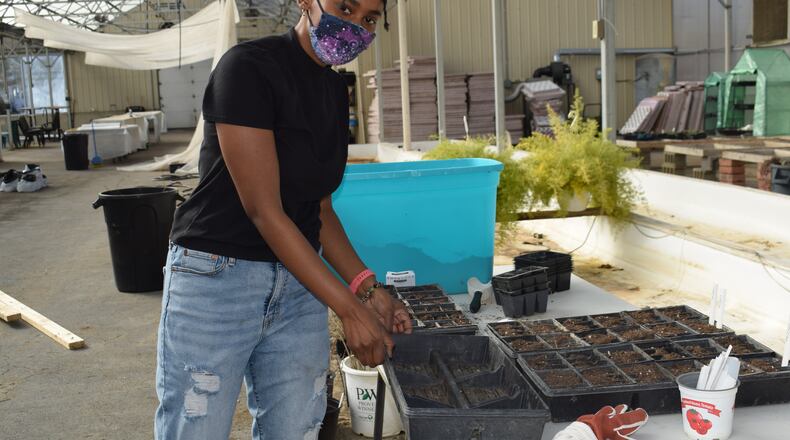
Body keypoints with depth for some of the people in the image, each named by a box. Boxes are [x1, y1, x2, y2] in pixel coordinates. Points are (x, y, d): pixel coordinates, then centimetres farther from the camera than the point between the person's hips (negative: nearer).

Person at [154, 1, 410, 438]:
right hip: (217, 279, -7)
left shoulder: (336, 91, 9)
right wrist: (348, 308, -17)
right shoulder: (249, 66, -15)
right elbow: (263, 209, -19)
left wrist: (367, 288, 0)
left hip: (300, 283, 7)